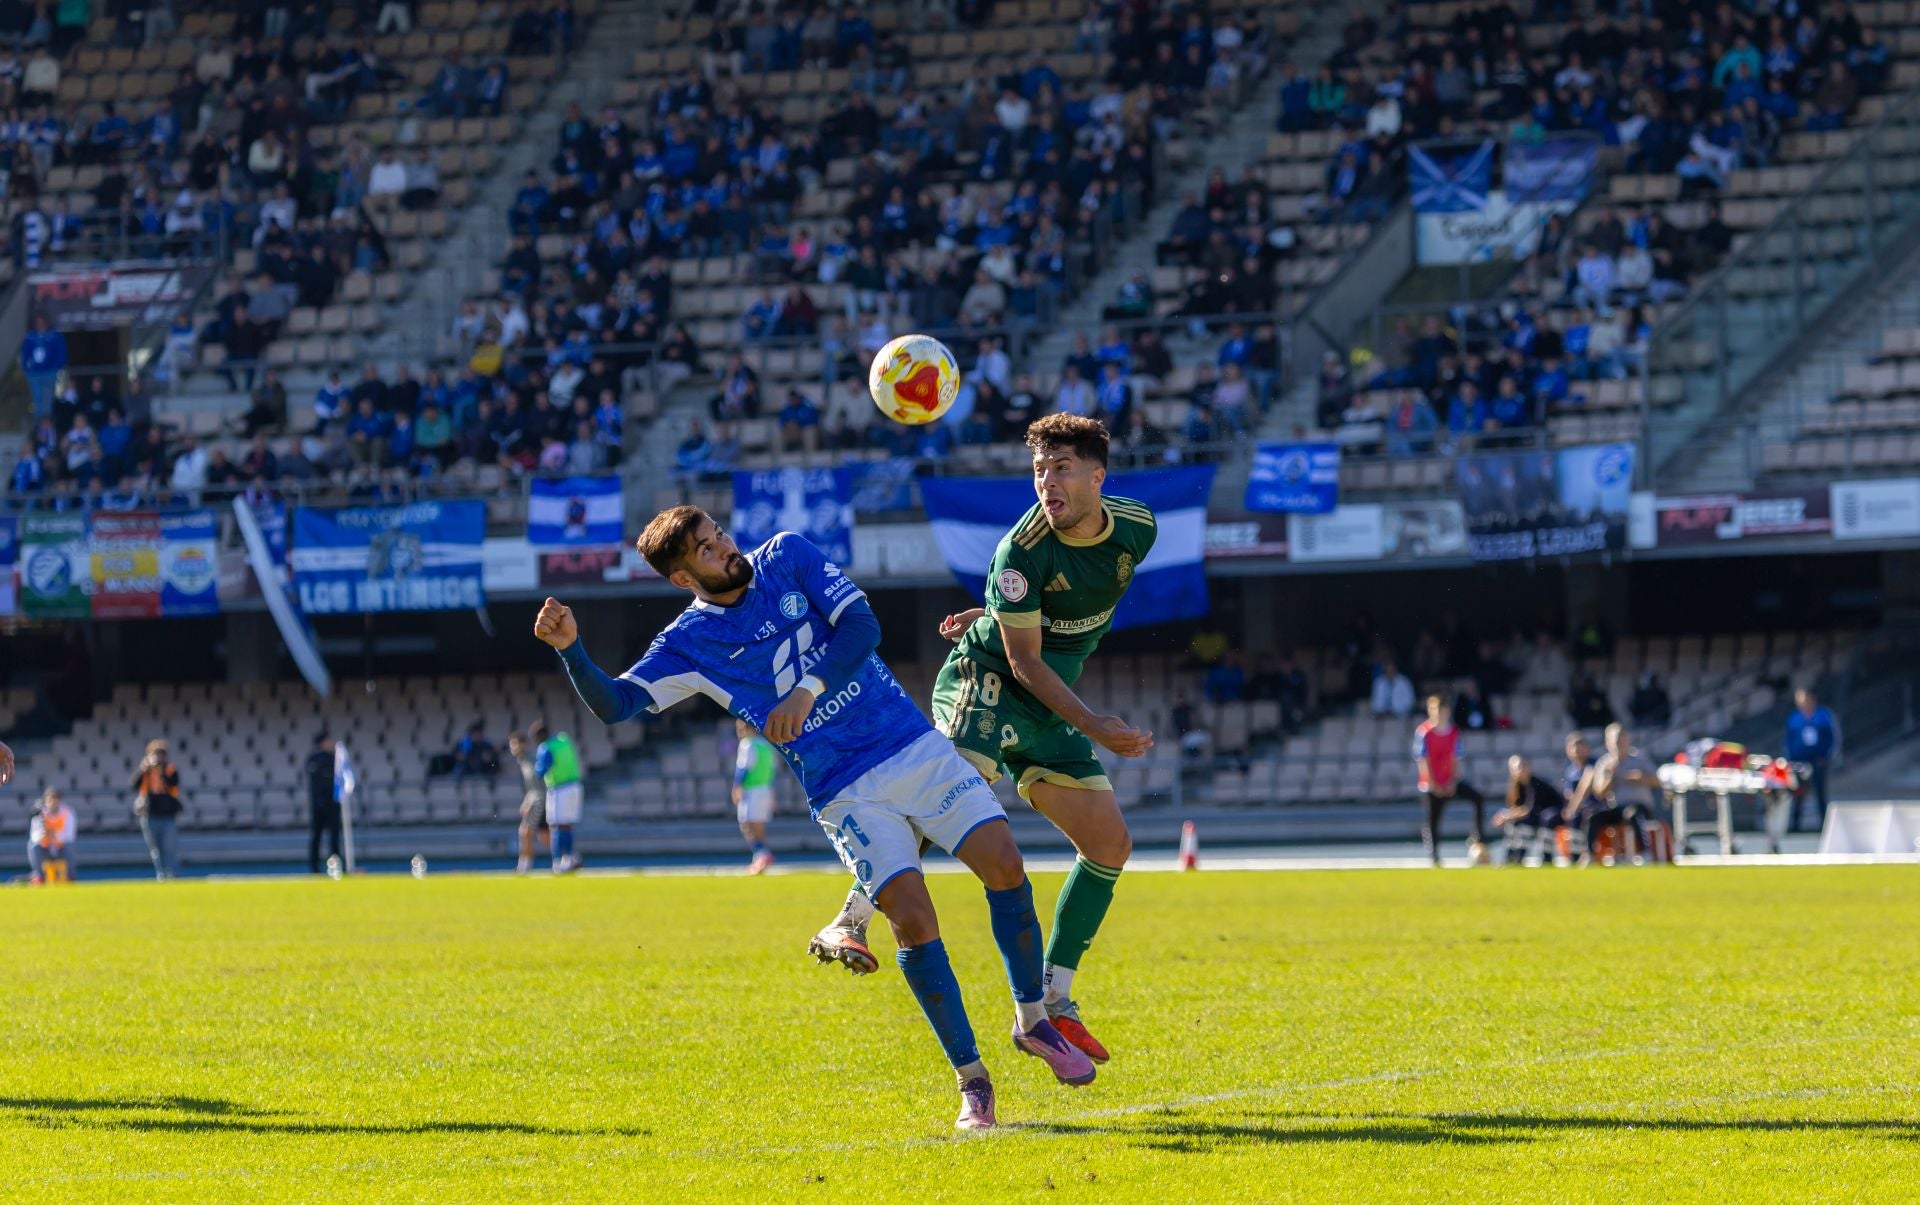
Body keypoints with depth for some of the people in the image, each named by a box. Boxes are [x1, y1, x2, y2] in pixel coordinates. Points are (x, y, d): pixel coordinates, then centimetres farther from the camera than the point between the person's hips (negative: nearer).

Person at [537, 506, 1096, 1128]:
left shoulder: (787, 557, 3)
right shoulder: (689, 644, -2)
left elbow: (861, 626, -7)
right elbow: (613, 704, -11)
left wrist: (809, 690, -22)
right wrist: (570, 649, -28)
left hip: (915, 745, 2)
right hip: (847, 793, -2)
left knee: (1005, 865, -11)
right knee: (912, 918, -18)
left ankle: (1033, 1021, 11)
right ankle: (971, 1080, -4)